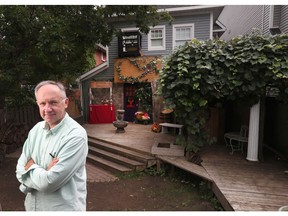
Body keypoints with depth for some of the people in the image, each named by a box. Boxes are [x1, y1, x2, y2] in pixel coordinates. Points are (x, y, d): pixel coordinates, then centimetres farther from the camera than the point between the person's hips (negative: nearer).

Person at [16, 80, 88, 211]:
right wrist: (44, 172, -20)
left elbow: (49, 182, -25)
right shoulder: (36, 129, -2)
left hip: (64, 208, -6)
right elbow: (20, 169, -3)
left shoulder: (76, 135, -26)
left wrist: (31, 167, -10)